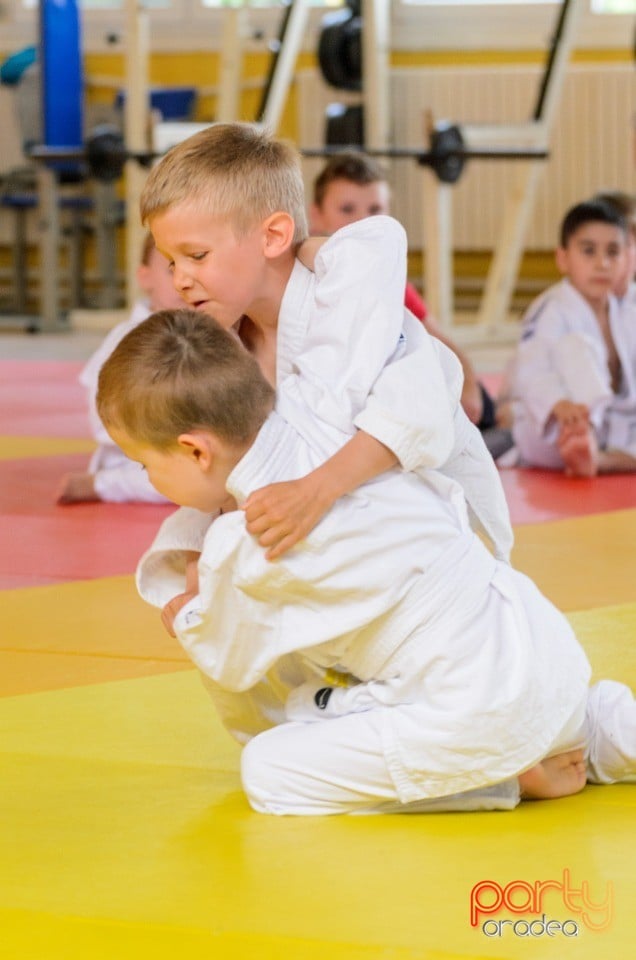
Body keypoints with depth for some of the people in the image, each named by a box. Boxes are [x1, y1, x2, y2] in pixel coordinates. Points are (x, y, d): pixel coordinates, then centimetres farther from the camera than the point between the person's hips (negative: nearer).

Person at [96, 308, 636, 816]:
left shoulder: (242, 549, -17)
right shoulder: (309, 403, 2)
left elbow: (231, 666, 3)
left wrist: (183, 612, 27)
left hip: (480, 708, -9)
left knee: (271, 773, -3)